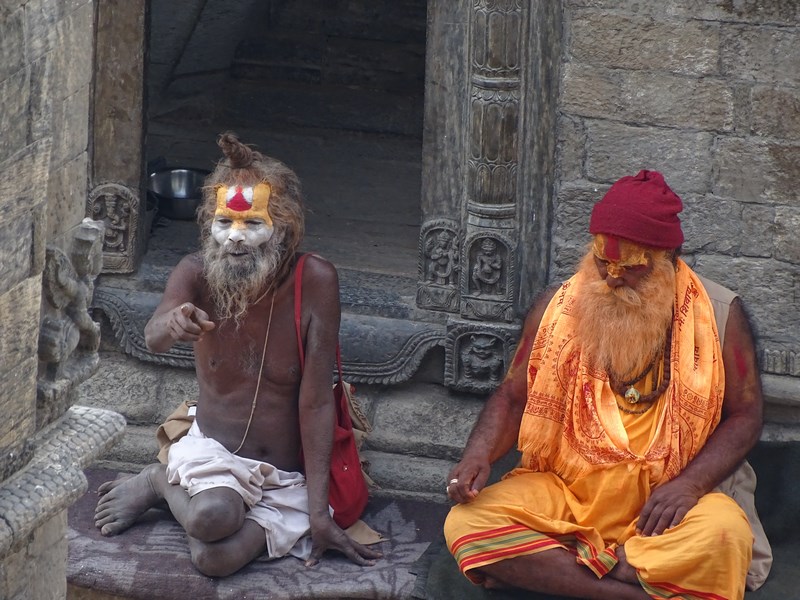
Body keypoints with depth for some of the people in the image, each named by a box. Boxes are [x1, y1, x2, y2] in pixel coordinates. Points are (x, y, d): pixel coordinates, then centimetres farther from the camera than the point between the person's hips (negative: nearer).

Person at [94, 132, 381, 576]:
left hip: (286, 480, -1)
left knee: (216, 559, -31)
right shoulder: (196, 273, -9)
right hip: (213, 451, 1)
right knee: (210, 517, -36)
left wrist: (318, 512, -18)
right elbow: (152, 337, -30)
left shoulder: (314, 282, -15)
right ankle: (165, 478, 1)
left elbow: (315, 402, -16)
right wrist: (173, 324, -56)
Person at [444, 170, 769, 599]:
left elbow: (744, 415, 1)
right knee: (466, 524, -26)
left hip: (662, 499, -2)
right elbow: (513, 398, 11)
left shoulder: (718, 315, 0)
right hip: (563, 491, 2)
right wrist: (479, 454, -10)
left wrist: (688, 484, -15)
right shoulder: (558, 307, 5)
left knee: (723, 537, -36)